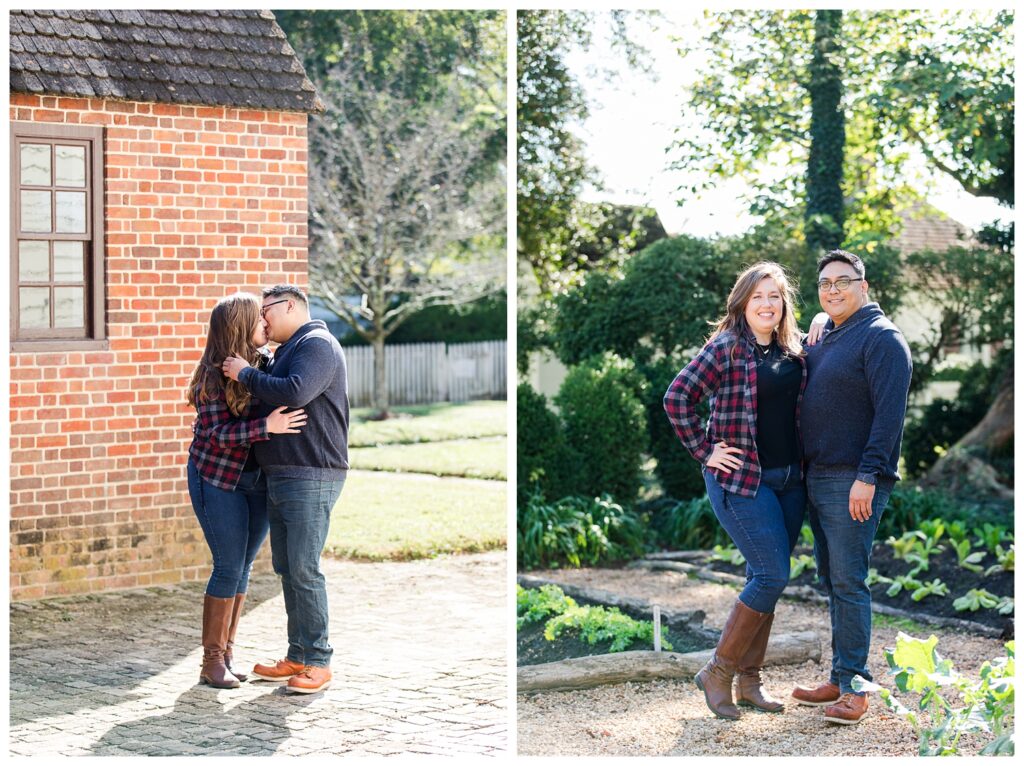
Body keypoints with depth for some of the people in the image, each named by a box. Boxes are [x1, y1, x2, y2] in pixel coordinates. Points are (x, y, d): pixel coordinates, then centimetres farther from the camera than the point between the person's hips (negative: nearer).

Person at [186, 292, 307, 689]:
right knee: (229, 567, -6)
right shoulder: (213, 376, -16)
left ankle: (226, 653, 17)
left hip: (257, 479, 6)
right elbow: (216, 434, -22)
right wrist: (266, 427, -32)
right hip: (217, 478, -6)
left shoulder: (264, 361, 1)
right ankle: (211, 661, 3)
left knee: (242, 567, 8)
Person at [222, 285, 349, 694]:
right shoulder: (286, 352, 21)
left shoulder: (316, 345, -10)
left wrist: (246, 374, -14)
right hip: (280, 477, 10)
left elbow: (295, 393, -26)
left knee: (304, 569, -10)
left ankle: (318, 663, -4)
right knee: (286, 568, 11)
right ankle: (297, 657, 17)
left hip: (311, 478, -10)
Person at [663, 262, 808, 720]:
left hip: (789, 480, 7)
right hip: (741, 478, -7)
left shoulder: (794, 351, 10)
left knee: (765, 579, 10)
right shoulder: (726, 348, -8)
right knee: (772, 575, -11)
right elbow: (677, 398, -13)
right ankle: (717, 673, 2)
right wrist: (704, 452, -11)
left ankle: (748, 680, 19)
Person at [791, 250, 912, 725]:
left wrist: (868, 476, -23)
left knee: (848, 581, -9)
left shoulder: (881, 338, -10)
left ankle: (853, 689, -5)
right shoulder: (825, 338, 17)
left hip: (852, 480, -9)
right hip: (817, 475, 9)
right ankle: (840, 680, 20)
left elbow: (890, 413, -17)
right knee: (831, 579, 12)